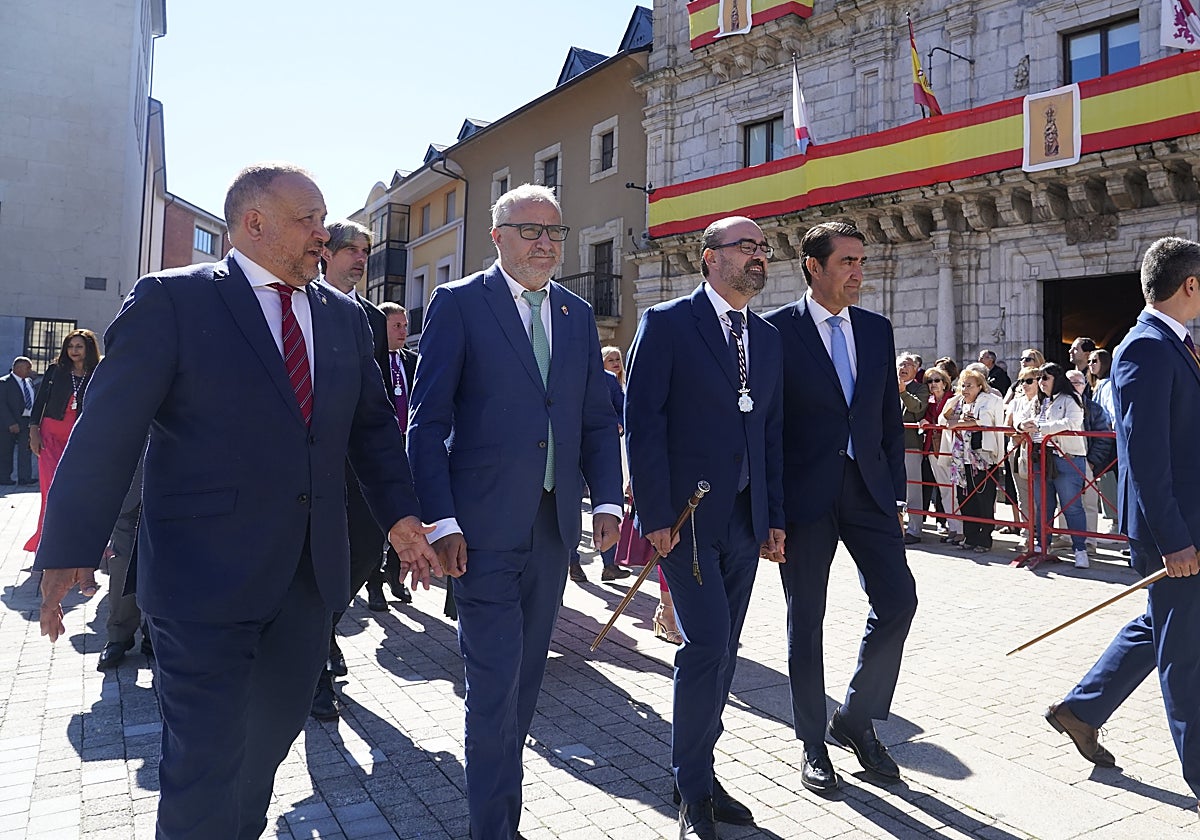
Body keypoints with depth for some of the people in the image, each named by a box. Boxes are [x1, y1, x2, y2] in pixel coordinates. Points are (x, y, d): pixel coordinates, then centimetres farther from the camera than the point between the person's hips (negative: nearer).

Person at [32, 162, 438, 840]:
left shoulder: (345, 317, 10)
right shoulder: (170, 300, -5)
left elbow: (373, 423, 14)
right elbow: (107, 428, -8)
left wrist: (401, 514, 5)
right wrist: (69, 548, -9)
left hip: (310, 578, 5)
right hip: (205, 576, -5)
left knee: (272, 738, 19)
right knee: (205, 760, 4)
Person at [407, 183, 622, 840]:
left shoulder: (577, 315, 13)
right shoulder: (458, 303, -3)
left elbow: (597, 418, 14)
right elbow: (428, 420, -7)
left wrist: (606, 501, 1)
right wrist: (442, 521, -13)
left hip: (554, 525, 5)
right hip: (485, 526, -5)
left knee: (525, 679, 15)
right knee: (494, 684, -3)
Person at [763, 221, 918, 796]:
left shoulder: (876, 329, 10)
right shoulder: (775, 330, -6)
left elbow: (890, 417, 12)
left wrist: (895, 491, 8)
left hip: (867, 487, 5)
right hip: (805, 492, -4)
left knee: (897, 598, -1)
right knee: (806, 618, 5)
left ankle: (855, 719, 22)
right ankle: (813, 743, 22)